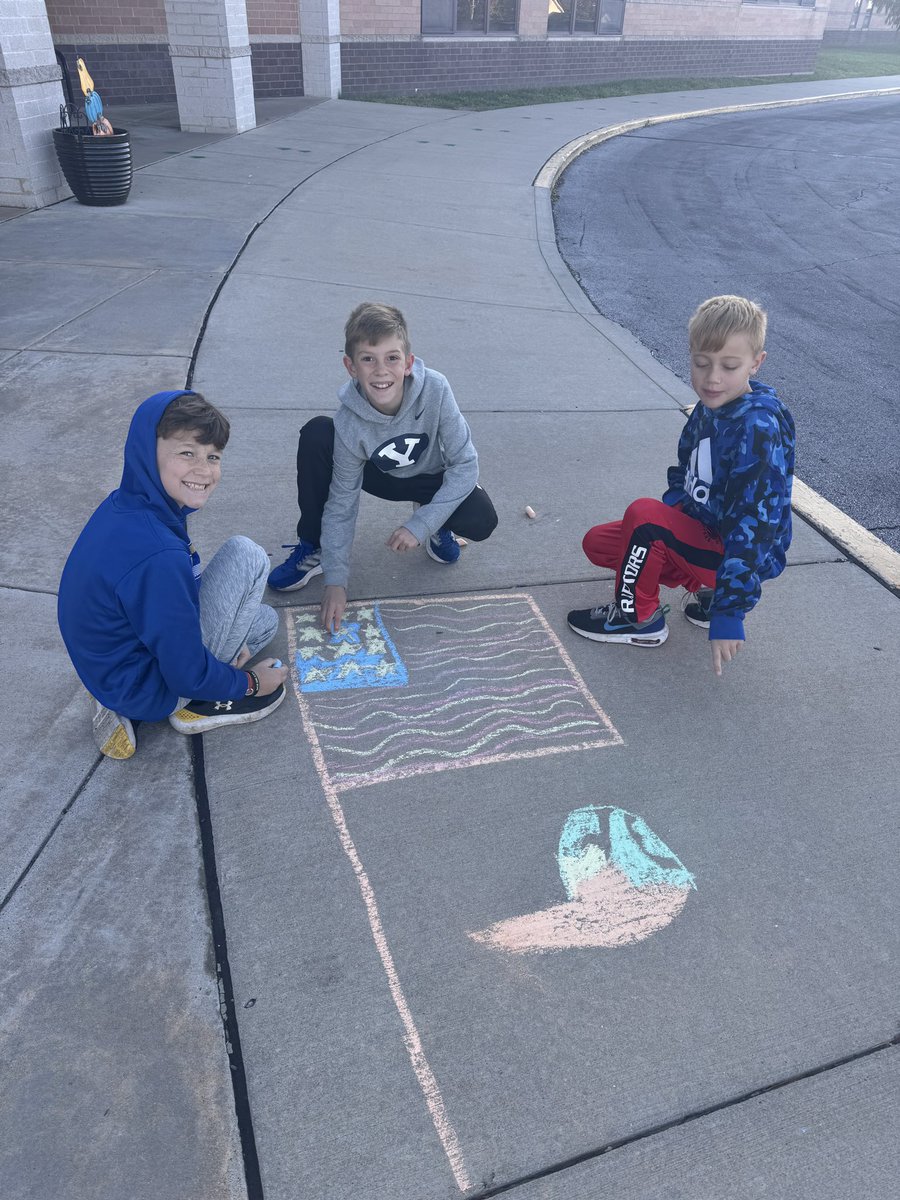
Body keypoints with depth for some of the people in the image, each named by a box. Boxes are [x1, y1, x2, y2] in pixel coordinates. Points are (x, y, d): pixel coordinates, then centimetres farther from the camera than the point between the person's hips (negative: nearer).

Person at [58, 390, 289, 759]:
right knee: (246, 555, -12)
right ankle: (206, 706, 1)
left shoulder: (125, 505, -4)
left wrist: (228, 638, 12)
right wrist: (250, 683, -4)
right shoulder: (158, 556, -32)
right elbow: (188, 675, -22)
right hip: (150, 692, -8)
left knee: (266, 620, 23)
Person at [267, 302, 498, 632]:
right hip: (380, 476, 1)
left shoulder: (435, 390, -34)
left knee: (481, 521, -30)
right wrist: (335, 580, -25)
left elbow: (465, 464, -26)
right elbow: (342, 503, -22)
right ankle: (312, 547, -9)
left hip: (431, 479, 0)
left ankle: (436, 524, 9)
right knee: (316, 434, -27)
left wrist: (421, 524, -32)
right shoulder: (349, 422, -30)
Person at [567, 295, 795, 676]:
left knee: (644, 515, -30)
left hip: (741, 555, -9)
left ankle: (637, 617, -6)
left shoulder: (757, 429, -26)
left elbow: (753, 525, -30)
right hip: (701, 530, 9)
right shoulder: (709, 407, -1)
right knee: (597, 543, 9)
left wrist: (730, 615, -32)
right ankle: (708, 589, 8)